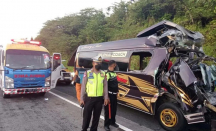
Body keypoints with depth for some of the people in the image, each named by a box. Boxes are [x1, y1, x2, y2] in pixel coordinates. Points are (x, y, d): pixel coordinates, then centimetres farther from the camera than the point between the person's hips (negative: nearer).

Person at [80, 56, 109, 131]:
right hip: (89, 98, -2)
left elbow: (105, 86, 7)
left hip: (99, 98, 3)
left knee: (96, 116, 13)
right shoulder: (87, 73, -3)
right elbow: (83, 86, -2)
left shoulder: (103, 74, 5)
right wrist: (81, 98, -4)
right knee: (87, 116, 8)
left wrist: (106, 98, 1)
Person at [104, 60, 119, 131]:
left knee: (114, 109, 18)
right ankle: (106, 124, 14)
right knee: (108, 110, 1)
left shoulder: (114, 73, 12)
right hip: (109, 94, -8)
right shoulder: (107, 74, -16)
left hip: (114, 94, 8)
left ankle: (112, 122, 33)